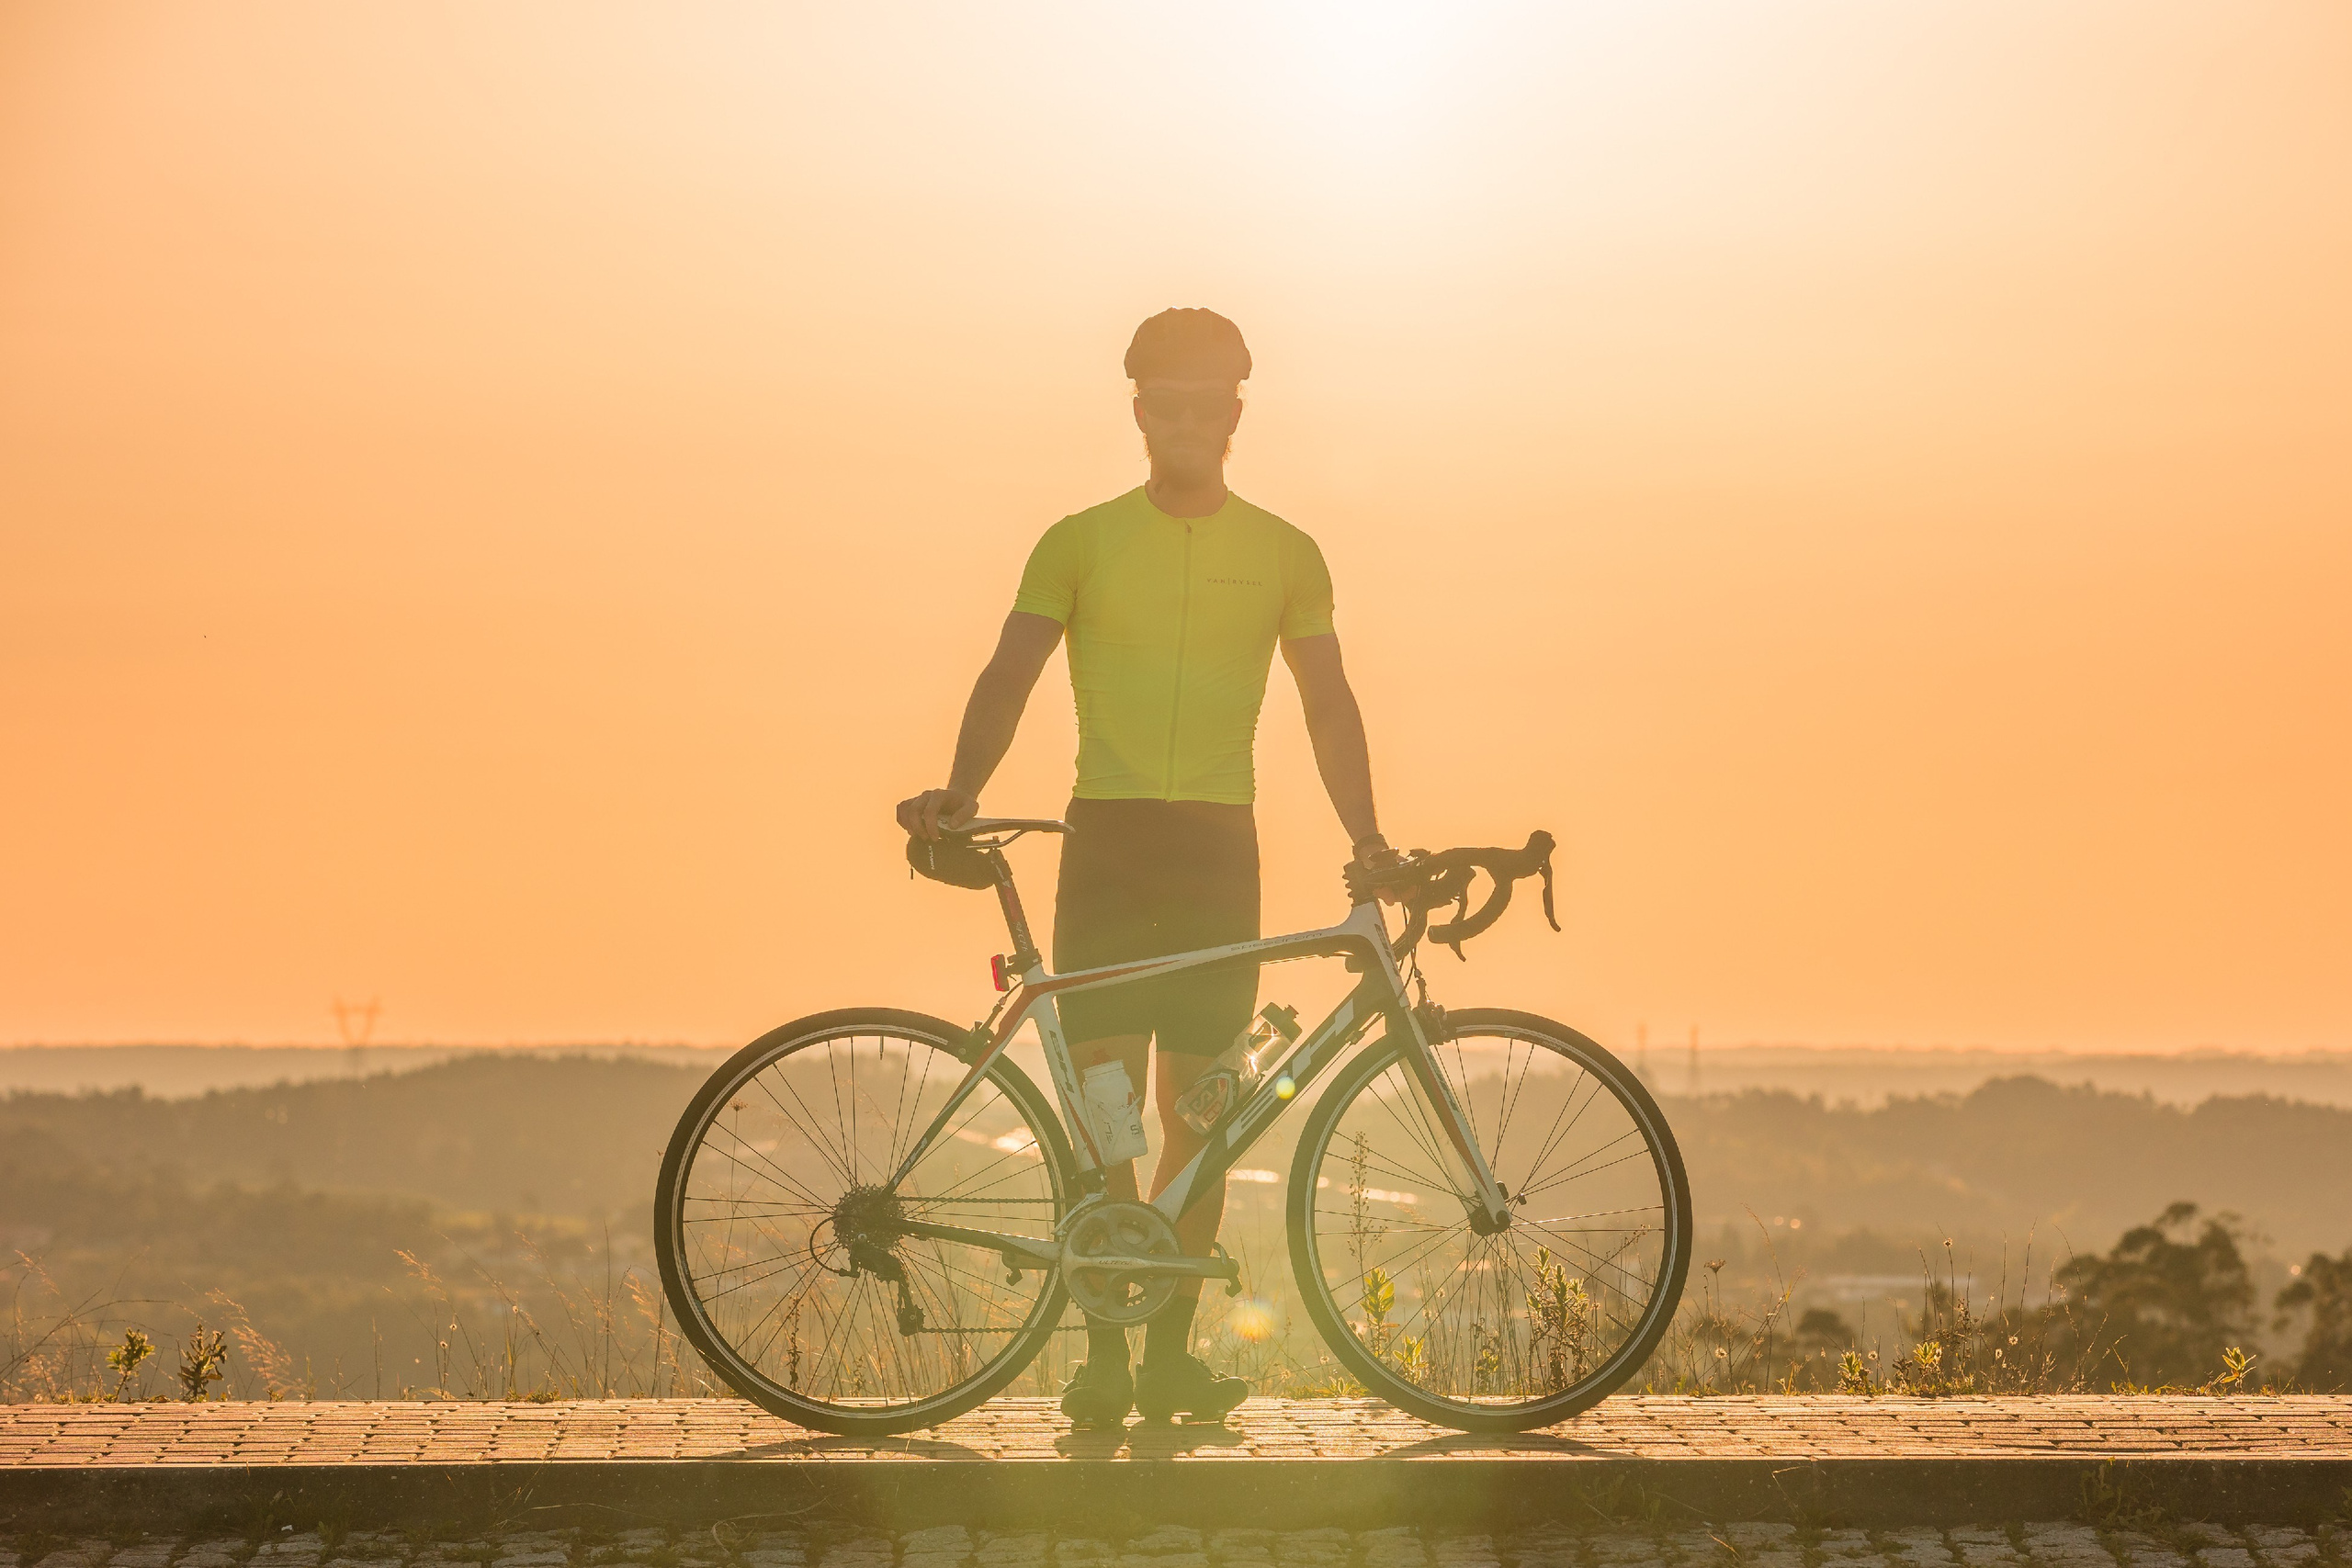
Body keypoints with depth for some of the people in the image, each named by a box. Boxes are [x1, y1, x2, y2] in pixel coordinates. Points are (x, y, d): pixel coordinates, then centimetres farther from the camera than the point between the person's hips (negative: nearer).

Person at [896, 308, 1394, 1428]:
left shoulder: (1284, 556, 10)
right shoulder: (1079, 543, 5)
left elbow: (1327, 704, 9)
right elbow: (1009, 675, -2)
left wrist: (1364, 837, -4)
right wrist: (961, 790, -20)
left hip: (1218, 843, 1)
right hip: (1106, 838, -1)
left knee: (1196, 1107, 2)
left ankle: (1169, 1353, 9)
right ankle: (1104, 1357, -7)